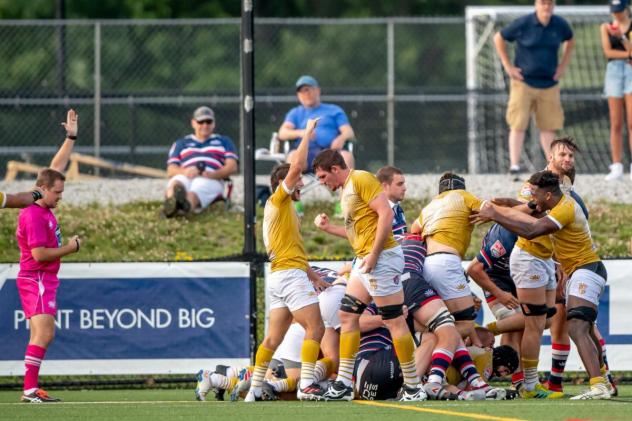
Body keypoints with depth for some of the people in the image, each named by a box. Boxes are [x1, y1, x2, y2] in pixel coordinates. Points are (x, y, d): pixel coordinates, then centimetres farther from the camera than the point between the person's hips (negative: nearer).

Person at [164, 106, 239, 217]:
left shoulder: (224, 142, 31)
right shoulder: (180, 144, 33)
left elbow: (232, 167, 12)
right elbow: (171, 170, 17)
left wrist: (213, 174, -11)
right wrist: (184, 171, -10)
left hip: (212, 180, -2)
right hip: (184, 176, 2)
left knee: (193, 194, -42)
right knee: (176, 183, -41)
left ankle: (186, 206, -78)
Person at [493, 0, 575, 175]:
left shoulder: (560, 25, 0)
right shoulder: (523, 24, -11)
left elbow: (570, 41, 22)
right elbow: (499, 38, 1)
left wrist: (563, 65, 13)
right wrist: (507, 66, -2)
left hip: (549, 84, 3)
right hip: (523, 83, -3)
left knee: (548, 126, 6)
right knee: (518, 125, -6)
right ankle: (514, 164, -7)